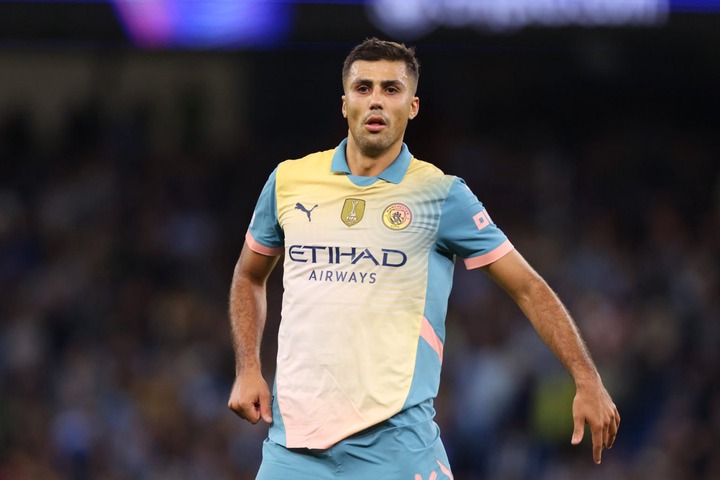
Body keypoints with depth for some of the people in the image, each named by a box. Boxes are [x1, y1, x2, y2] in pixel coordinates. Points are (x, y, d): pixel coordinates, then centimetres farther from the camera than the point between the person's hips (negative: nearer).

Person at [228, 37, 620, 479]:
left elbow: (529, 289, 1)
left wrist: (588, 382, -7)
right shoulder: (289, 181, 8)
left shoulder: (441, 194, -1)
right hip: (294, 439, 3)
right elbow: (249, 277, 24)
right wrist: (248, 371, 10)